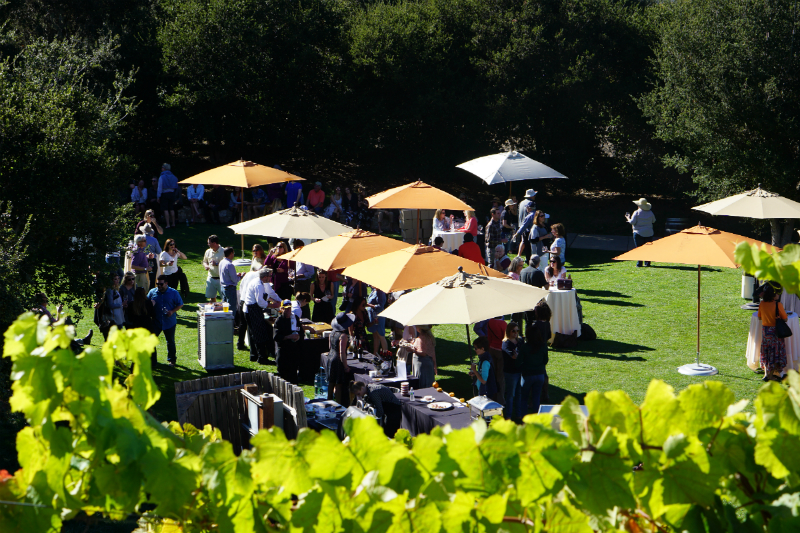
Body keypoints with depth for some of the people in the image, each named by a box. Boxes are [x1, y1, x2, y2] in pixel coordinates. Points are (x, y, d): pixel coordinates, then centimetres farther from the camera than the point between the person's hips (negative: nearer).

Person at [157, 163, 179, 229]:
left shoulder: (162, 177, -8)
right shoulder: (173, 176, 8)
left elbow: (160, 188, -10)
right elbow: (176, 187, 13)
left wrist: (159, 197, -6)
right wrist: (174, 195, 21)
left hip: (164, 194, -5)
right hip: (172, 193, 5)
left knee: (165, 209, -5)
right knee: (172, 209, 11)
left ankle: (168, 224, -9)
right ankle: (173, 223, 14)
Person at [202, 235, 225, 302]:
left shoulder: (223, 252, -10)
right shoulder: (208, 252, 8)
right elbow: (204, 262, 21)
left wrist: (217, 264, -22)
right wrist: (206, 266, -2)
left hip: (220, 279, -5)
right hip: (211, 278, 6)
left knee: (224, 298, -1)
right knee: (212, 297, 11)